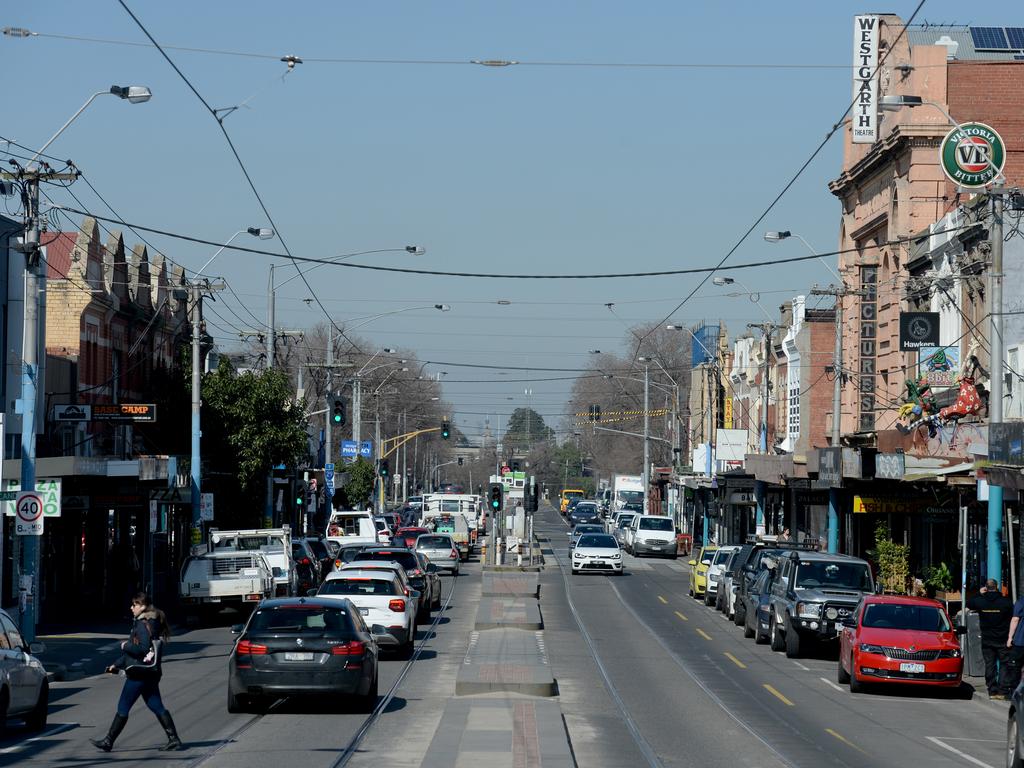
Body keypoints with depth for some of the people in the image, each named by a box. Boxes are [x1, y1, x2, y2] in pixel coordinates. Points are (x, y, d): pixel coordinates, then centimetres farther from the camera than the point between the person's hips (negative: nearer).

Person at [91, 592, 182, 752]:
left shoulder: (143, 624, -15)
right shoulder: (152, 622, 16)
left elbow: (143, 649, -25)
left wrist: (126, 646, -10)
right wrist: (117, 665, 23)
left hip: (139, 674, -10)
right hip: (150, 673, 10)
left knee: (123, 707, -1)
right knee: (157, 707, 9)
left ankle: (108, 741, 5)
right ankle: (174, 739, 5)